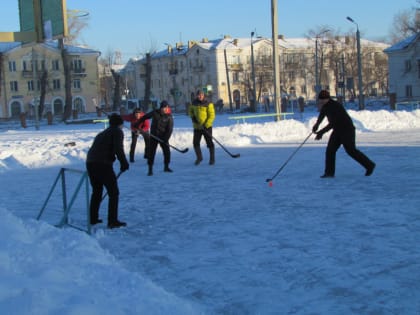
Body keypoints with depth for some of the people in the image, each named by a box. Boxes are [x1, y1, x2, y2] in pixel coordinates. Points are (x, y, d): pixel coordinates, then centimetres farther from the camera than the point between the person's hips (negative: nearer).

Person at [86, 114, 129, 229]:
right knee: (113, 193, 4)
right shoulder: (117, 132, 5)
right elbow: (118, 149, -12)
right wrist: (124, 163, 0)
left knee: (96, 191, 24)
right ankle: (112, 221, 3)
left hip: (90, 163, 8)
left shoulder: (102, 134, 29)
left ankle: (93, 218, 30)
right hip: (103, 164, -8)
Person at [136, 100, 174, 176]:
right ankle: (150, 169, 2)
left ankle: (166, 167, 21)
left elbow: (170, 129, -13)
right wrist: (137, 123, 14)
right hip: (154, 136, 0)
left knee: (167, 151, 0)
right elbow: (145, 117, 10)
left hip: (163, 137, 0)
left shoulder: (169, 117, -8)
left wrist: (166, 139, -23)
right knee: (151, 152, -4)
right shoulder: (155, 113, -4)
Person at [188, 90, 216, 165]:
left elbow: (212, 116, -14)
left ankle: (212, 159, 15)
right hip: (197, 127, 4)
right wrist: (192, 117, -1)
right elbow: (190, 111, 19)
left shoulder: (208, 104, -12)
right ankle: (199, 157, 22)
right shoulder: (194, 103, 3)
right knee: (195, 143, 4)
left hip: (207, 127, -4)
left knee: (209, 143, 3)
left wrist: (206, 125, -21)